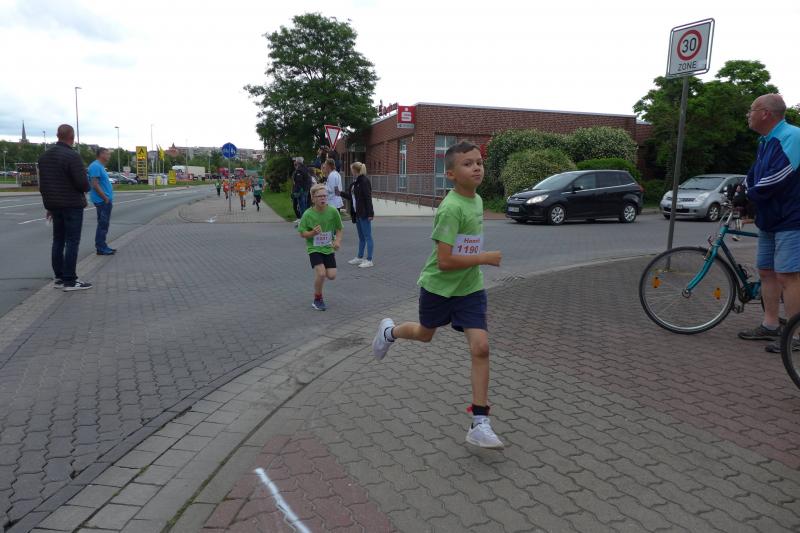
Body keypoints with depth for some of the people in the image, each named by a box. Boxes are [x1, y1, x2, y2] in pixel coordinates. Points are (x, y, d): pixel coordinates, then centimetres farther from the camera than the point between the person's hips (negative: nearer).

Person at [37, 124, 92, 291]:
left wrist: (49, 205, 20)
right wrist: (86, 188, 3)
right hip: (72, 205, -8)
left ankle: (59, 278, 16)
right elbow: (83, 183, -20)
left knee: (58, 241, 12)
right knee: (72, 242, -5)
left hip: (54, 205, 8)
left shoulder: (44, 156, 11)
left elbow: (42, 184, 15)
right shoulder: (72, 156, -15)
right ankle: (69, 280, -5)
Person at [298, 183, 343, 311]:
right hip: (314, 248, -3)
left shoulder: (333, 211, -8)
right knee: (321, 273, -19)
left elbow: (339, 229, 4)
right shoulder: (308, 214, -13)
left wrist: (338, 240, -13)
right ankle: (318, 299, 4)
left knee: (332, 276, -2)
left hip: (328, 248, 3)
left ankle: (318, 276, 35)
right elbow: (302, 233, -6)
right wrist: (313, 232, -25)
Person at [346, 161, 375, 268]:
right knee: (361, 237, 16)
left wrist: (370, 213, -21)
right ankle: (360, 257, 26)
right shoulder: (355, 182, 13)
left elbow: (368, 197, -18)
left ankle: (369, 260, -1)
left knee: (367, 236, -4)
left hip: (364, 214, -9)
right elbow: (351, 196, 20)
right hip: (357, 213, 9)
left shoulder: (364, 181, -14)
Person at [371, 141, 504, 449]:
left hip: (470, 289, 5)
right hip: (439, 287, -5)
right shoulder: (451, 208, -25)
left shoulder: (477, 200, 1)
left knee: (480, 347, -8)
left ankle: (480, 424, -1)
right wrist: (485, 258, -26)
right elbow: (444, 261, -29)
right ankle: (389, 331, 57)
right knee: (425, 334, 21)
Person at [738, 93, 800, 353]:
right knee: (766, 272, 12)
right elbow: (754, 174, 15)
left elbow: (777, 178, -26)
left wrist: (748, 195, -13)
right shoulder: (766, 141, 14)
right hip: (769, 219, 10)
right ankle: (770, 326, 21)